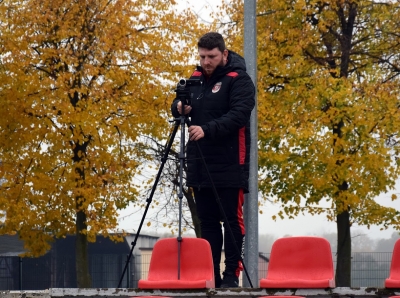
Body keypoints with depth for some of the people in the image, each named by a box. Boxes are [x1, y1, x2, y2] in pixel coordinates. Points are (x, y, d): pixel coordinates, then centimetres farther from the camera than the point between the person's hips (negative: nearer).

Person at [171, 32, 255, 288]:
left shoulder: (239, 80, -7)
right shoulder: (196, 79, 13)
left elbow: (238, 114, -19)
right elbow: (178, 105, 16)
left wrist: (207, 130, -30)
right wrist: (179, 106, -9)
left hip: (229, 164, -6)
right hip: (200, 164, 6)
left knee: (231, 219, -3)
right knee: (207, 221, 8)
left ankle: (232, 275, -1)